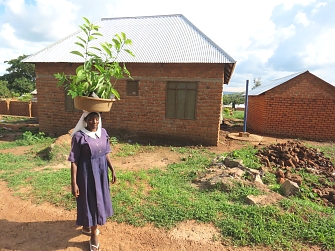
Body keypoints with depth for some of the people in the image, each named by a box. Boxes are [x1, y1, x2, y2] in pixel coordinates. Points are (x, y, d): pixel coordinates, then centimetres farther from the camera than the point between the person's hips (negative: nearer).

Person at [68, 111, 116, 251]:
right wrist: (73, 183, -15)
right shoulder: (79, 136, -17)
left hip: (101, 171, 6)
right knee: (89, 200, 8)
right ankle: (94, 236, 28)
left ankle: (88, 225, 47)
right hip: (86, 172, -6)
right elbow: (74, 161, -14)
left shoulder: (103, 132, -2)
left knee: (99, 198, 20)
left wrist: (112, 170, 8)